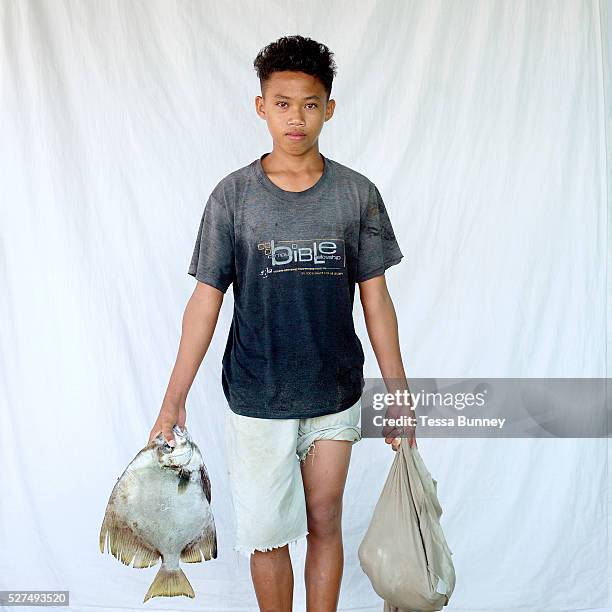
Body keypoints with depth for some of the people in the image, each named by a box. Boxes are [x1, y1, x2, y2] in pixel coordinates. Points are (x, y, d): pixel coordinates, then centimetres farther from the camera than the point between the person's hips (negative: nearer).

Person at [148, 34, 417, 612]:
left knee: (324, 526, 15)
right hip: (256, 401, 0)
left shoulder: (357, 194, -3)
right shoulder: (232, 195, -5)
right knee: (266, 535, 10)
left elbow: (375, 299, 1)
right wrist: (173, 399, -6)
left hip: (336, 395, 1)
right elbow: (205, 299, -3)